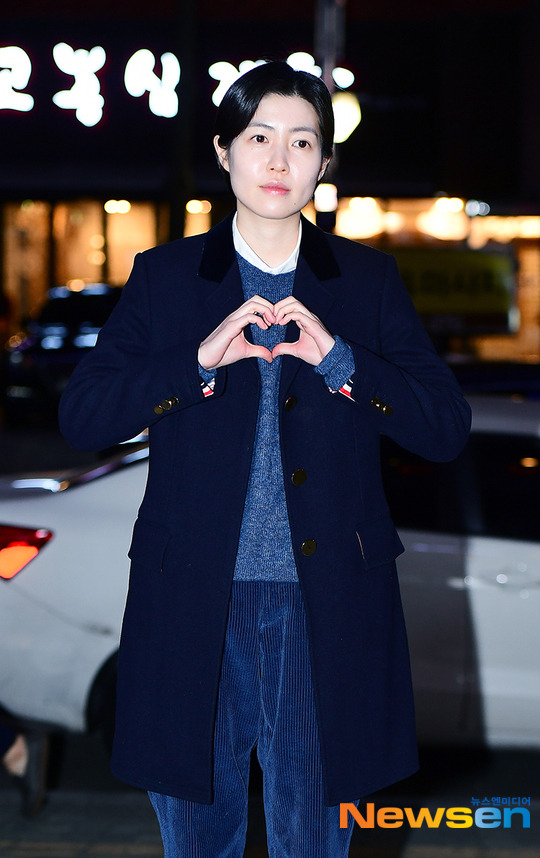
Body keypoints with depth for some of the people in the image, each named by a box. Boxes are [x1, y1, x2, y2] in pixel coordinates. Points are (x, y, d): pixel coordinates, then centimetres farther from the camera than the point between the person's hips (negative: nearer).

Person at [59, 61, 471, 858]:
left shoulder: (368, 280, 4)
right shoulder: (166, 277, 3)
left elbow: (448, 427, -3)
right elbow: (80, 415, -6)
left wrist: (335, 358, -16)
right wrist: (202, 359, -18)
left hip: (324, 607, 0)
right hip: (195, 601, 0)